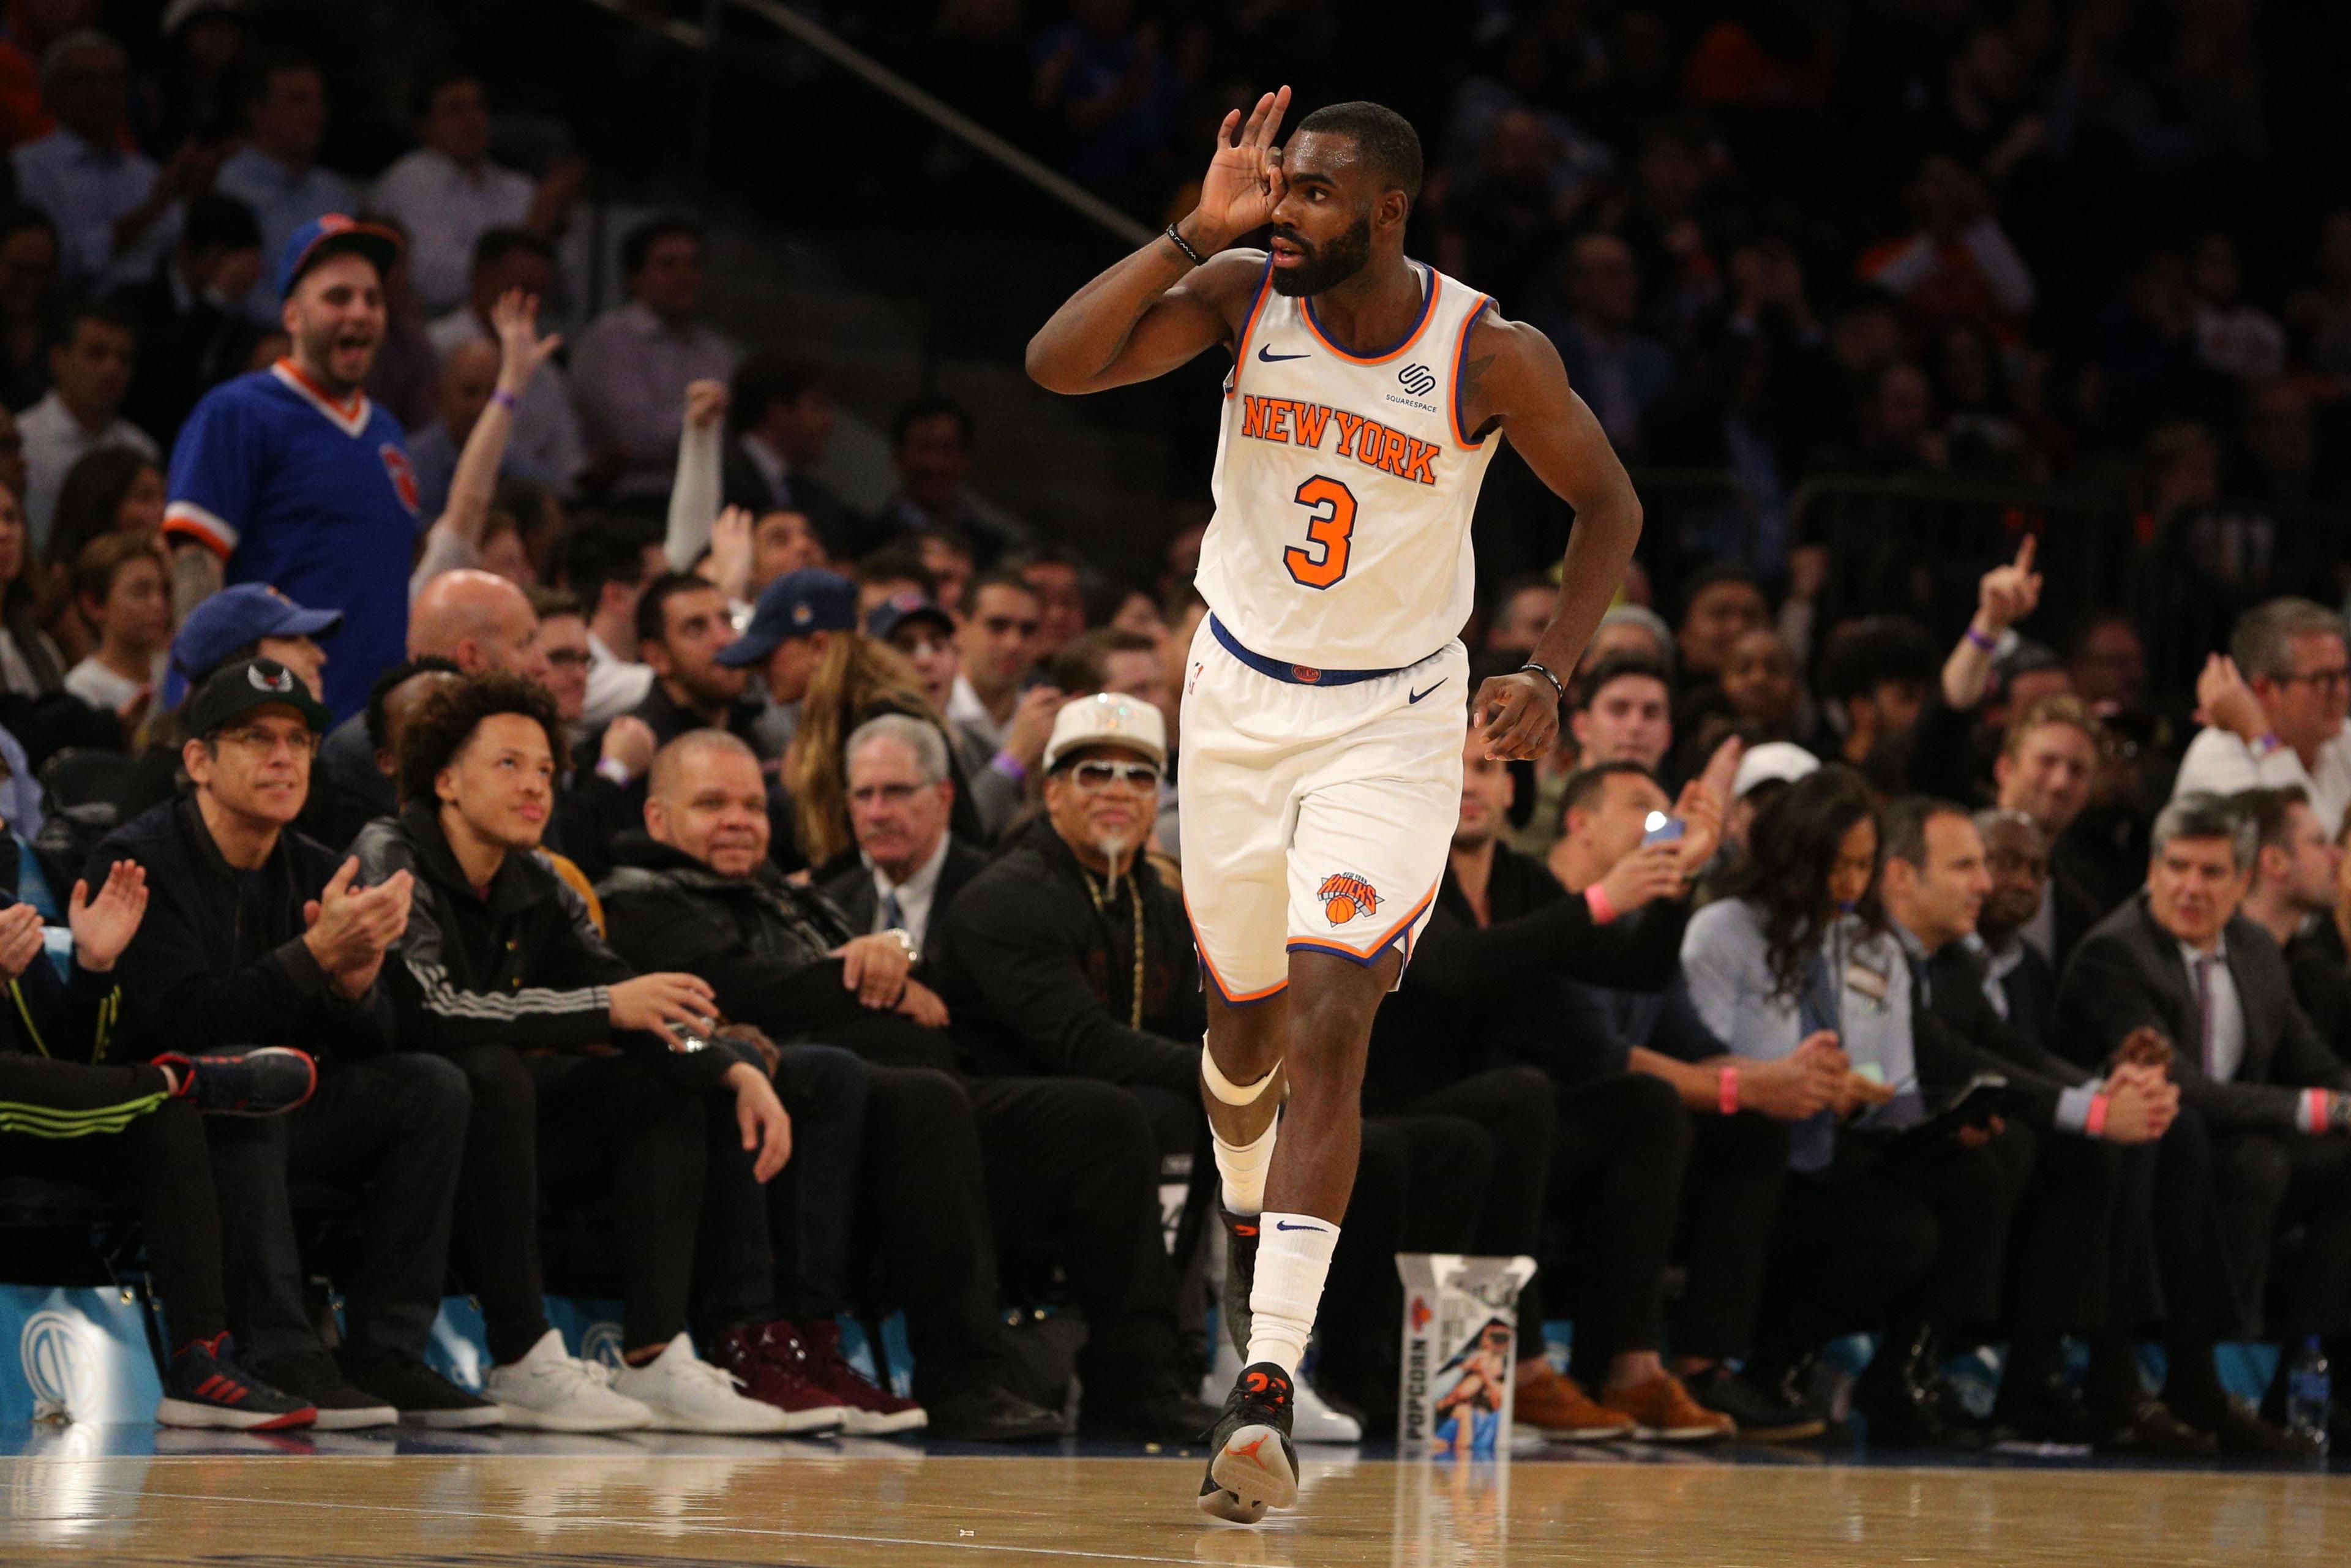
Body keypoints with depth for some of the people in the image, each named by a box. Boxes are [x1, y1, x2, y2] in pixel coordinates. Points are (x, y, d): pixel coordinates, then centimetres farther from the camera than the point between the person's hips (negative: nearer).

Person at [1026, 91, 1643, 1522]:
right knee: (1244, 1019, 18)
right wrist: (1198, 232, -28)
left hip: (1394, 722, -3)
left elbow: (1609, 504, -1)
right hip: (1242, 700, 3)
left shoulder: (1493, 358, -16)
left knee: (1327, 1028, -17)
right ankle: (1250, 1228, 51)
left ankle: (1269, 1389, -23)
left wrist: (1552, 676, -14)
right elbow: (1057, 364, -22)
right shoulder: (1244, 297, -11)